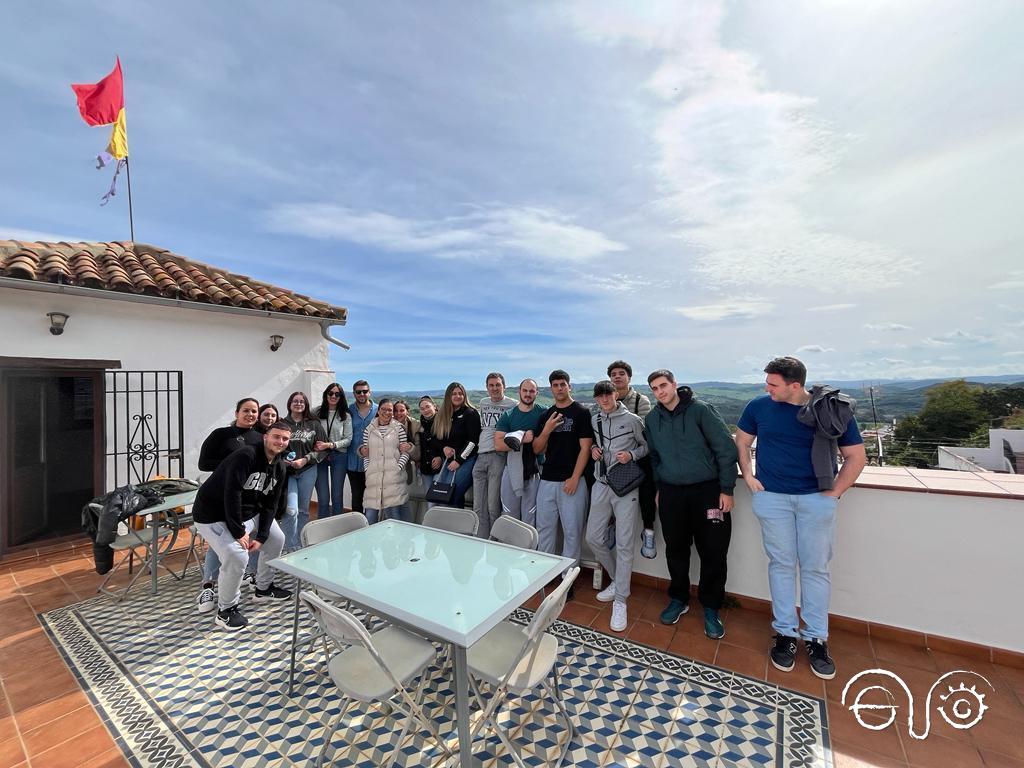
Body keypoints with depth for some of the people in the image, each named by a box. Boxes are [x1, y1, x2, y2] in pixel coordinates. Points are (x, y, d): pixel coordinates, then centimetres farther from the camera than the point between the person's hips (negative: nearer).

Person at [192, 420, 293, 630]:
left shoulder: (279, 468, -1)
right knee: (237, 557, -22)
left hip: (248, 512, 9)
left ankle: (264, 588, 32)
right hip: (214, 515, -8)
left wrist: (261, 537, -9)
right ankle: (225, 610, 2)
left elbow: (271, 505, 1)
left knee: (276, 539, 11)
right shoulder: (246, 455, -26)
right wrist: (238, 532, -26)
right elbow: (231, 493, -30)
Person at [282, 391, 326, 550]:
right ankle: (290, 547, 5)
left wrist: (304, 460, -11)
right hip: (287, 471, -1)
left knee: (303, 510, 10)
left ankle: (301, 545, 24)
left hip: (308, 471, 1)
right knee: (291, 510, -10)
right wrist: (282, 461, -13)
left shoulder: (314, 424, 4)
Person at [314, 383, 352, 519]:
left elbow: (348, 439, -2)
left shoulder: (345, 416, 2)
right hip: (320, 456, 0)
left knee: (337, 496, 8)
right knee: (323, 498, 3)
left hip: (339, 456, 0)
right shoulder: (317, 412, 2)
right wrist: (315, 445, -13)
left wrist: (330, 445, -14)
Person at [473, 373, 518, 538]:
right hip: (480, 456, 6)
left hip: (499, 456, -6)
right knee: (478, 507, 8)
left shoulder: (513, 405, -1)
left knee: (493, 506, -4)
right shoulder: (483, 402, 18)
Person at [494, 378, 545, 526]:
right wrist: (522, 439, -16)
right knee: (509, 516, 12)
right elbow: (498, 445, -5)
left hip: (534, 471, -2)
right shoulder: (508, 415, 5)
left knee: (529, 518, 6)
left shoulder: (543, 413, 0)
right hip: (512, 471, 2)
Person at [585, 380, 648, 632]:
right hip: (601, 485, 5)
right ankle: (618, 580, 32)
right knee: (594, 538, 9)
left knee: (624, 544, -1)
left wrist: (632, 455, -15)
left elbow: (647, 446, 3)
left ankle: (620, 600, 12)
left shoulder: (632, 420, -6)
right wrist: (593, 449, 1)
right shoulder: (594, 420, 7)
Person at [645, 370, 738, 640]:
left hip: (707, 491, -3)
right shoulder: (652, 418, 3)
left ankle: (711, 607, 27)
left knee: (713, 553, 6)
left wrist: (727, 489, -9)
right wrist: (658, 487, 13)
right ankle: (678, 599, 34)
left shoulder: (701, 410, -10)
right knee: (675, 550, 14)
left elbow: (726, 448, -9)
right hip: (671, 493, 4)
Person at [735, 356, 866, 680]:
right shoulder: (759, 406, -5)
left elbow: (856, 457, 2)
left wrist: (835, 491, -3)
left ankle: (816, 638, 24)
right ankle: (785, 633, 23)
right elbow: (742, 441, 8)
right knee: (781, 564, 9)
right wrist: (748, 476, 0)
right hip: (771, 497, 1)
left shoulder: (833, 410, -7)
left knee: (816, 568, 7)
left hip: (817, 499, 0)